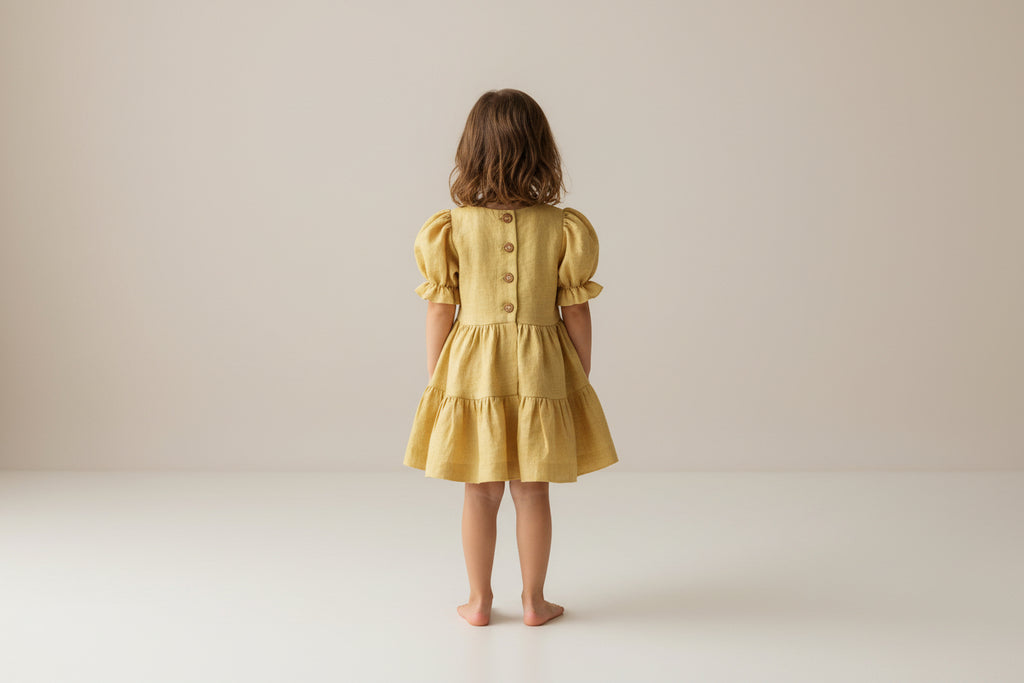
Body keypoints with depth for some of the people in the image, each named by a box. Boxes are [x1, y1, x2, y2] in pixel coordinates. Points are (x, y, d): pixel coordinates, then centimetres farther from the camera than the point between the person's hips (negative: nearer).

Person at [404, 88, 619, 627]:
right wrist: (581, 381, 9)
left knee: (480, 492, 13)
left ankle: (479, 601, 24)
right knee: (532, 491, 12)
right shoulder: (564, 228, -8)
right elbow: (576, 314, -3)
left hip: (471, 369, 0)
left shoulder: (450, 228, -8)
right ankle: (533, 602, 24)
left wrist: (434, 383, 8)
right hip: (540, 372, 0)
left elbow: (439, 313, -4)